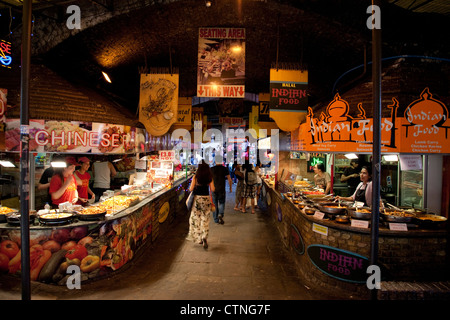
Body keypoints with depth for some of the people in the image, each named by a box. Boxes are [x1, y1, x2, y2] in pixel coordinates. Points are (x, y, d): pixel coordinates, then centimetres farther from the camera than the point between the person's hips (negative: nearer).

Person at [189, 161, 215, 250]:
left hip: (197, 198, -1)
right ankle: (204, 237, -3)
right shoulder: (210, 178, -1)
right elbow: (213, 189, -6)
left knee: (196, 218, 13)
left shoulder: (195, 177, -5)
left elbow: (191, 189, -9)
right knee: (205, 219, 11)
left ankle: (199, 238, 18)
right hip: (206, 199, 1)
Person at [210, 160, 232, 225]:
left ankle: (216, 219, 17)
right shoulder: (225, 169, -3)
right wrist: (230, 188, 8)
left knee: (215, 204, 12)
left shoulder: (211, 169, 0)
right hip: (222, 189, -1)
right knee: (221, 203, 12)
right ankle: (220, 215, -14)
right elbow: (229, 179, -4)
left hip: (213, 189, 1)